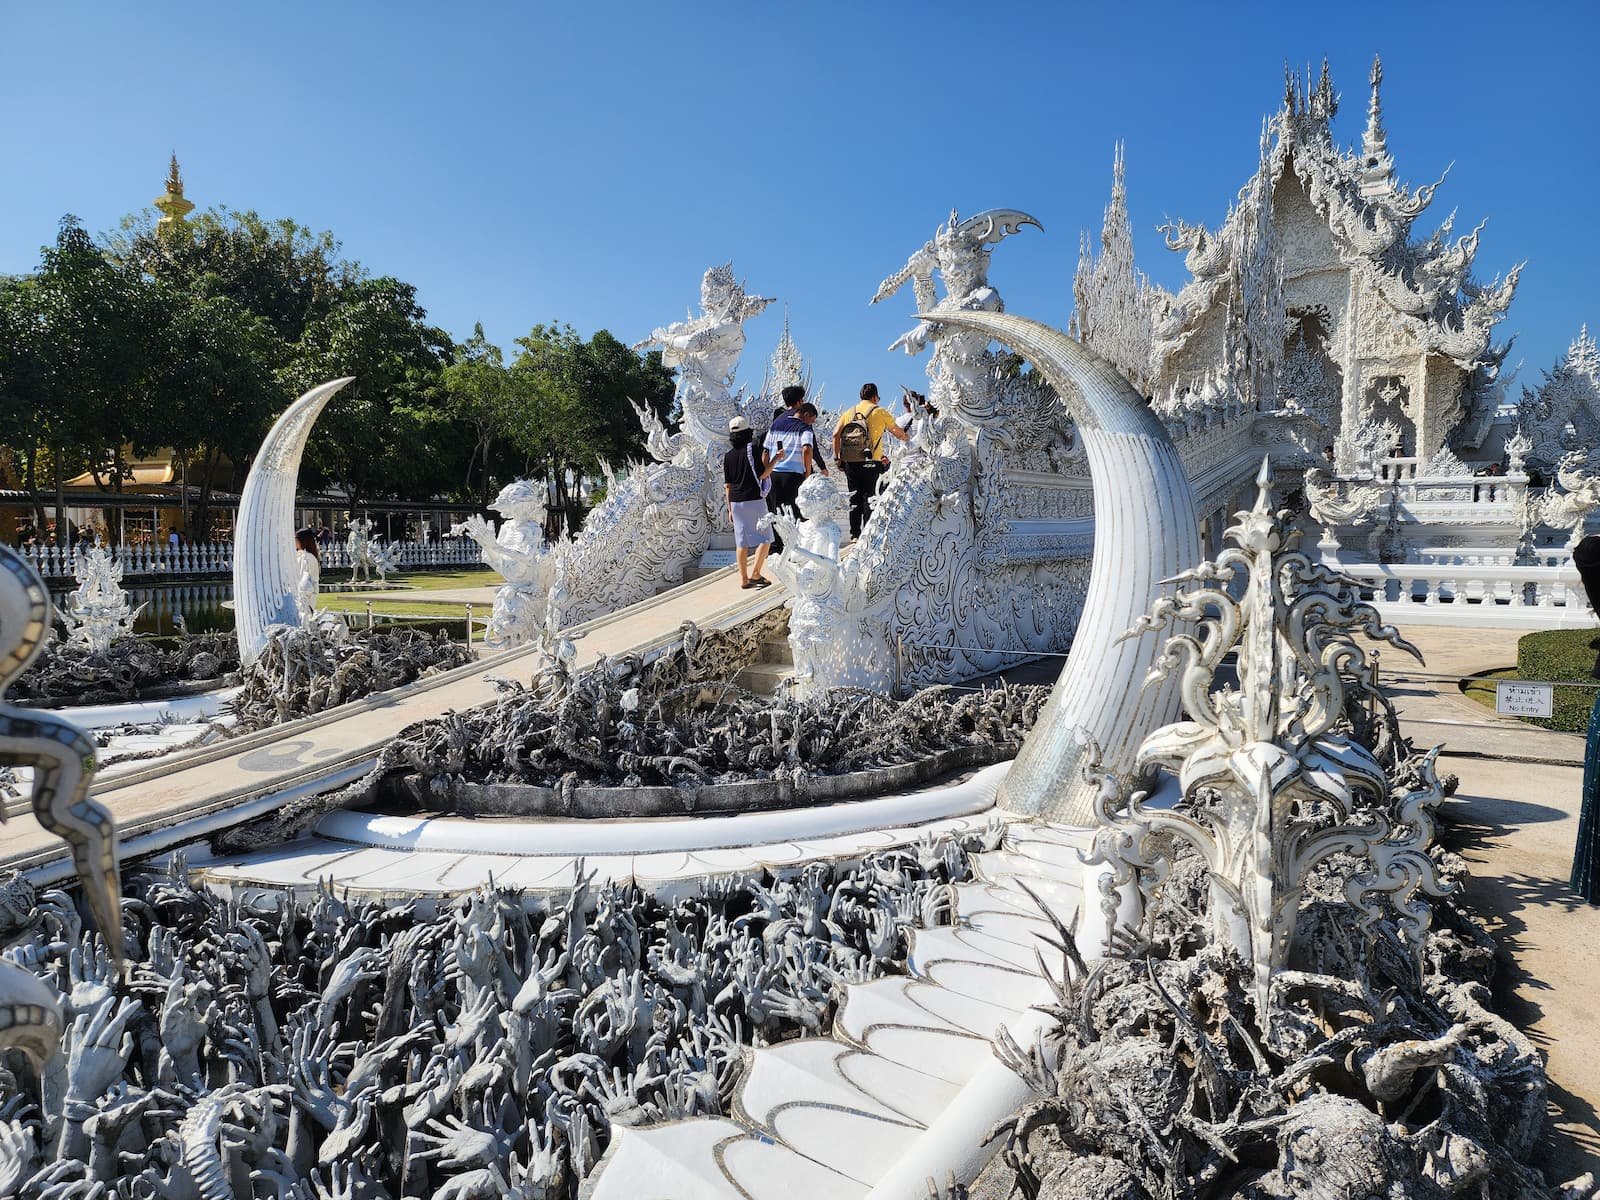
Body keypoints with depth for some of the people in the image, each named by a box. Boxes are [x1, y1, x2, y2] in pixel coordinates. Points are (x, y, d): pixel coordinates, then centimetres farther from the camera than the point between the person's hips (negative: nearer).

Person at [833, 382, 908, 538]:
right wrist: (907, 438, 22)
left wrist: (837, 456, 6)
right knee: (869, 496, 2)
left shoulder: (850, 413, 11)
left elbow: (836, 434, 1)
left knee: (854, 496, 9)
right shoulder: (880, 412, 1)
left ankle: (855, 534, 10)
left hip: (850, 461, 3)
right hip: (870, 461, -3)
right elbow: (896, 431, 2)